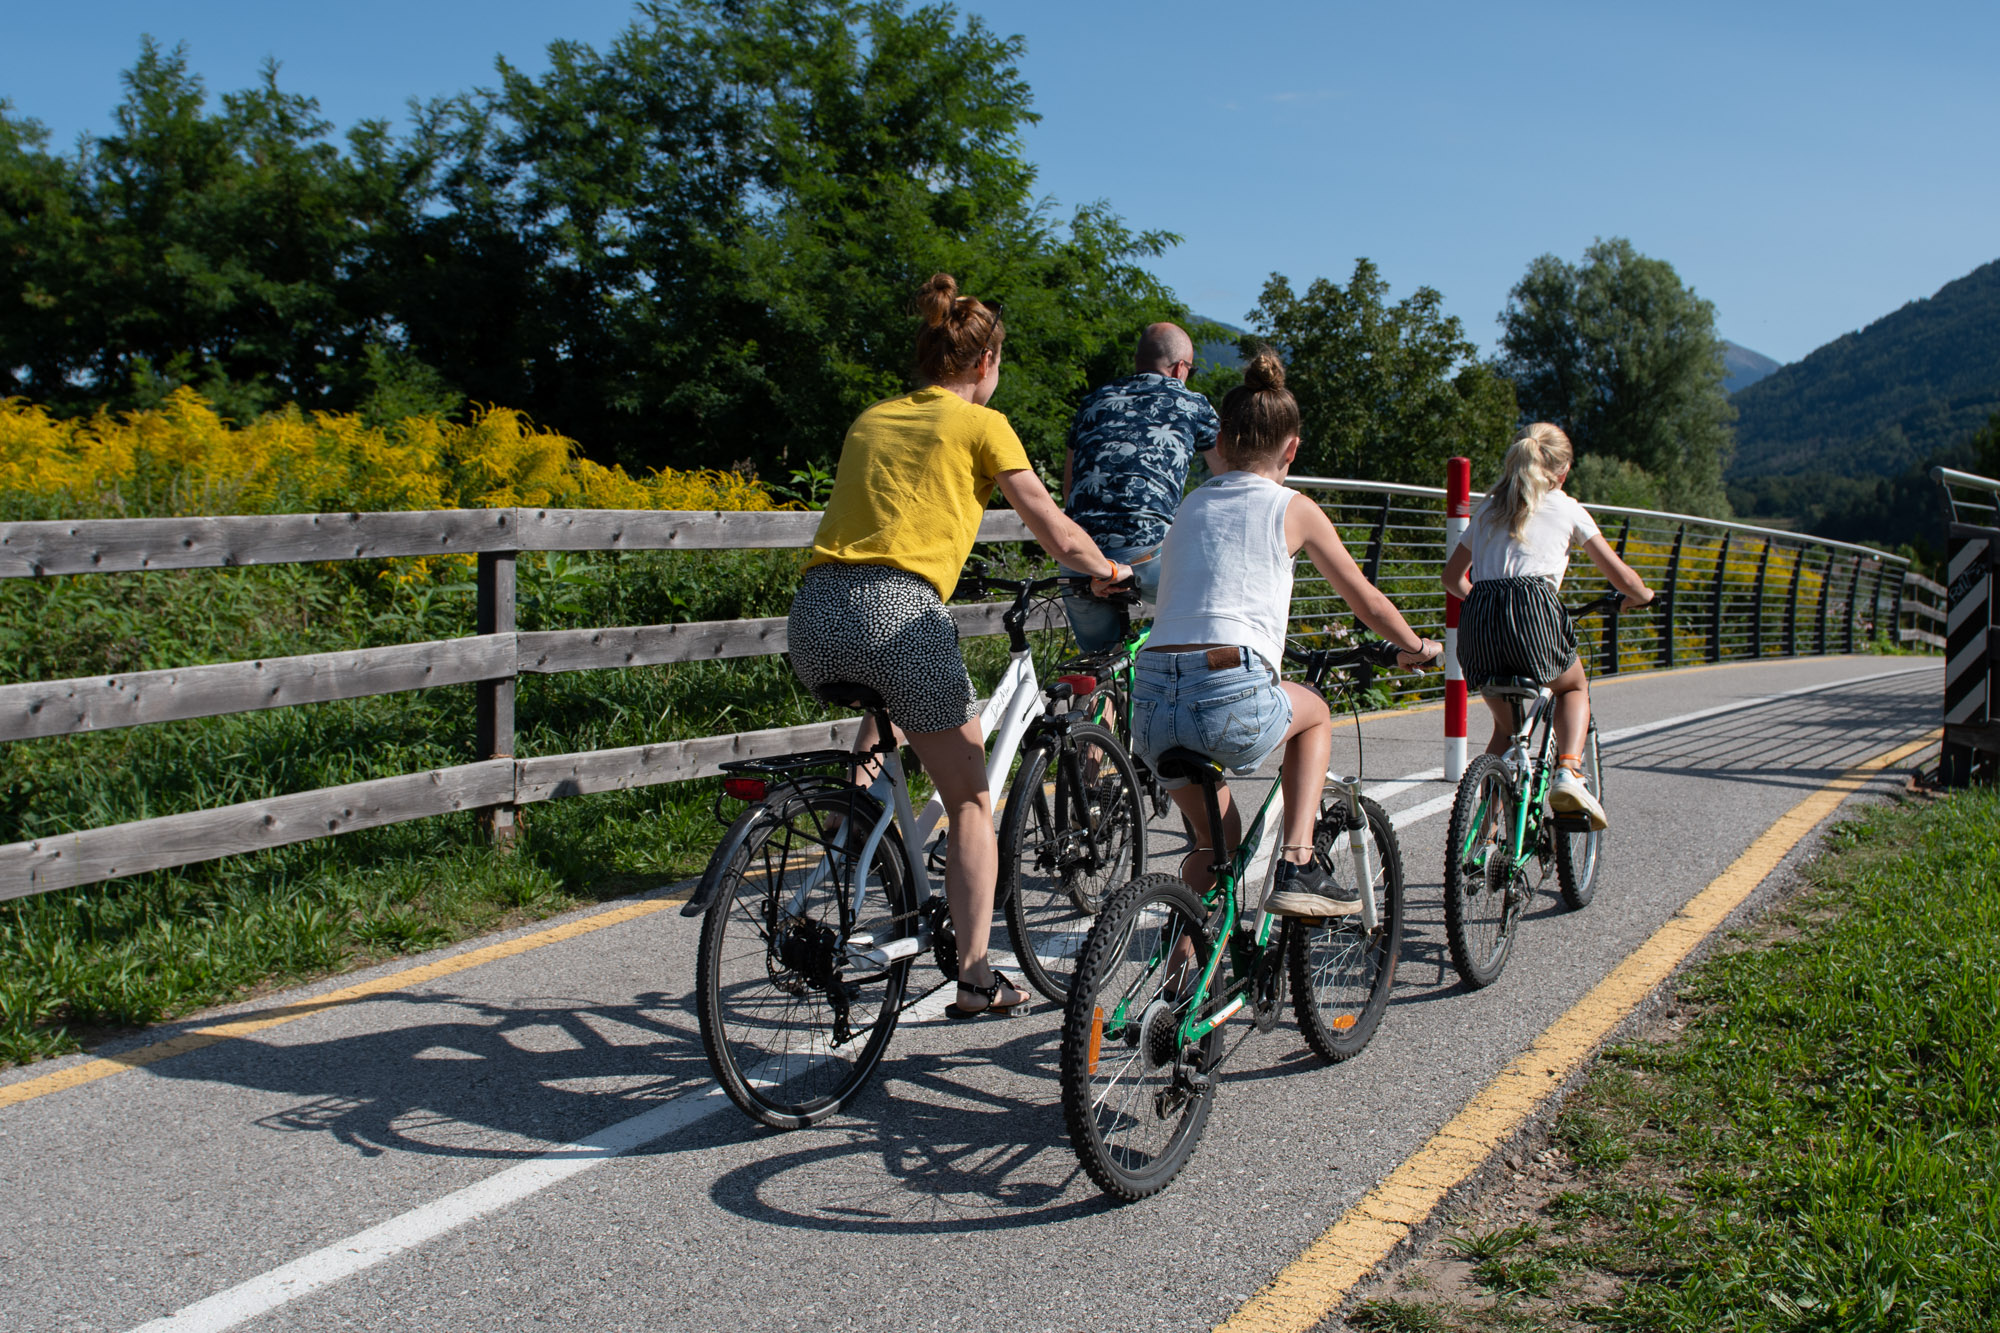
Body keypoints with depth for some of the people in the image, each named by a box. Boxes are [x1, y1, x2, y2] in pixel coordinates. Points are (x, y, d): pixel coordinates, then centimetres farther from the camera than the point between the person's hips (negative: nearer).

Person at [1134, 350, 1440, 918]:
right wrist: (1414, 647, 38)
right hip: (1231, 701, -4)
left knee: (1215, 840, 28)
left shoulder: (1191, 505, 21)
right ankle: (1297, 868, 18)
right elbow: (1368, 603, 18)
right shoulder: (1293, 509, 8)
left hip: (1151, 705, 5)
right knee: (1314, 713, 30)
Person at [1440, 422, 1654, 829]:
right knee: (1574, 688, 27)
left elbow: (1452, 576, 31)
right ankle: (1568, 773, 3)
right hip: (1531, 607, -3)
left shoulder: (1488, 509, 26)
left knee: (1505, 726, 23)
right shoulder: (1565, 508, 16)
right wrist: (1641, 594, 38)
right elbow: (1621, 576, 16)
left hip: (1478, 616, 3)